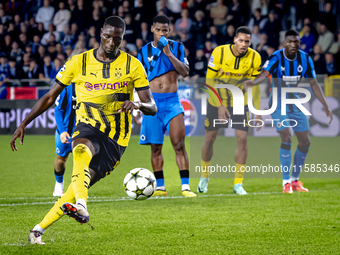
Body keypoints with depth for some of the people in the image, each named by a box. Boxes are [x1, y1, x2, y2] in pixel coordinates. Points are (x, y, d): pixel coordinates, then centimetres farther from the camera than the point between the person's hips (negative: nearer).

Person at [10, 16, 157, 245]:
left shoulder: (133, 66, 2)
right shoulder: (79, 62, 3)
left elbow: (152, 107, -1)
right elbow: (50, 97, 8)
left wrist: (138, 104, -25)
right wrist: (24, 124, 1)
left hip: (116, 136, 1)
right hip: (88, 127, 0)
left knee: (80, 186, -10)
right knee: (82, 150, -38)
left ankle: (39, 229, -1)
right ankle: (81, 205, -57)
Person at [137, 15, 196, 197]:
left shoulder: (176, 47, 5)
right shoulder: (144, 51, 8)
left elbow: (185, 72, -5)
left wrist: (169, 54, -13)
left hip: (172, 100, -1)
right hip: (152, 101, 1)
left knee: (179, 145, -10)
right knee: (155, 147, 3)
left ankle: (185, 186, -10)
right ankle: (160, 187, 12)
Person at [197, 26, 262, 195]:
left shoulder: (254, 58, -13)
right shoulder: (219, 53, -18)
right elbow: (210, 81, -13)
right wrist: (219, 105, -18)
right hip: (217, 101, -1)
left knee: (242, 138, -12)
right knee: (210, 138, 6)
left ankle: (238, 184, -2)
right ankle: (204, 178, 29)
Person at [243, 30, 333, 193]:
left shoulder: (305, 59, -5)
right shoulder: (276, 58, -19)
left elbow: (313, 84, 4)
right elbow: (264, 74, -37)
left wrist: (325, 106, 4)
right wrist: (253, 82, -60)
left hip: (295, 103, 5)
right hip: (278, 104, -5)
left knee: (305, 142, 5)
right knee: (286, 139, -19)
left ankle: (295, 180, 21)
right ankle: (286, 182, -9)